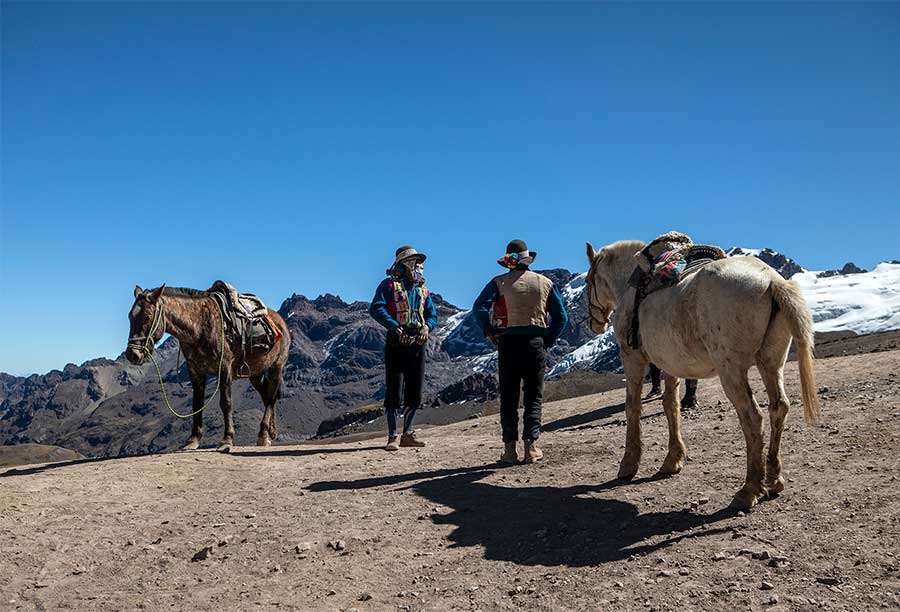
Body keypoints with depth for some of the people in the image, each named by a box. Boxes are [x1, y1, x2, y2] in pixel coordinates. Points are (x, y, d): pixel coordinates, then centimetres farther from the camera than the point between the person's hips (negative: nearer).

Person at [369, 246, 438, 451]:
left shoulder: (422, 290, 18)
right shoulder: (389, 285, 0)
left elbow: (433, 314, 19)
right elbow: (376, 308, -12)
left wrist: (426, 327, -3)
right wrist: (395, 327, -21)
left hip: (417, 344, 6)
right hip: (396, 343, -6)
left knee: (414, 391, 8)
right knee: (394, 390, -6)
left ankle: (407, 435, 19)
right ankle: (393, 437, 0)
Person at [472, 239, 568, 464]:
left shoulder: (499, 282, -1)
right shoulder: (545, 283, 6)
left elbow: (479, 308, -13)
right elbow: (561, 317, 5)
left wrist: (490, 332, -2)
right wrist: (548, 341, 9)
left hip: (509, 343, -1)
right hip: (536, 343, 1)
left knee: (509, 397, 7)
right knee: (534, 397, 9)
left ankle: (510, 449, 8)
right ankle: (531, 446, 4)